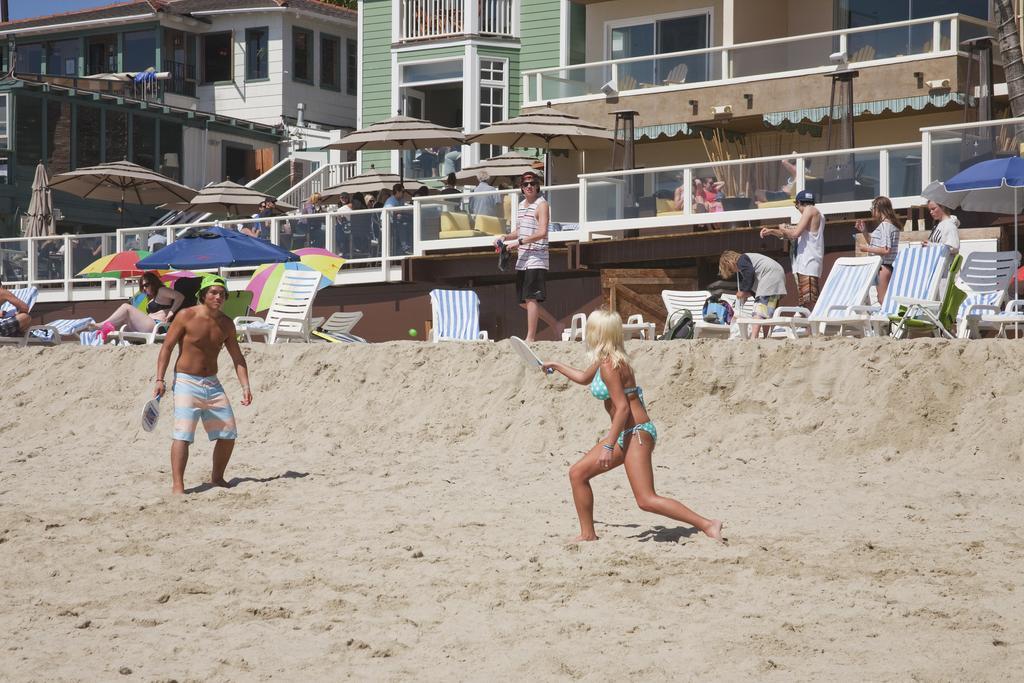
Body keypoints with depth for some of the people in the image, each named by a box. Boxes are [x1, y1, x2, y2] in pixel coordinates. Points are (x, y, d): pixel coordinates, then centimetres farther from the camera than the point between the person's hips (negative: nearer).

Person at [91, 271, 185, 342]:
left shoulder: (162, 291, 2)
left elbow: (180, 296, -13)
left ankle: (101, 325, -14)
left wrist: (171, 312, -16)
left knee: (126, 307, -11)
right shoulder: (152, 298, 31)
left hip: (155, 326, -10)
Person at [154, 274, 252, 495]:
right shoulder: (186, 317, -10)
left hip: (212, 384, 6)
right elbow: (167, 347, -7)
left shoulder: (226, 324, 5)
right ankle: (177, 485, -19)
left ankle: (217, 478, 24)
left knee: (228, 434, 7)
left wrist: (245, 386, 1)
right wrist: (160, 380, -14)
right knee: (183, 434, -17)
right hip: (186, 382, -6)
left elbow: (237, 357, 12)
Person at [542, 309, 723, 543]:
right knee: (577, 473, 11)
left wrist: (608, 446, -24)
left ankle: (707, 525, -16)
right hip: (625, 435, 10)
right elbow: (584, 378, 35)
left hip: (636, 433, -10)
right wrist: (556, 366, 44)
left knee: (647, 500, -16)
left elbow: (623, 408, -22)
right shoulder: (605, 360, 12)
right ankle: (588, 534, 17)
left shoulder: (609, 365, -17)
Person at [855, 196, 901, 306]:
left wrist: (867, 249, -13)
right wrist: (864, 231, 18)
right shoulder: (889, 224, 16)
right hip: (887, 267, 10)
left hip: (883, 267, -10)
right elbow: (874, 244, 26)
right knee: (884, 300, 10)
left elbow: (886, 250, -22)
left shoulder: (885, 226, -15)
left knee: (883, 300, -9)